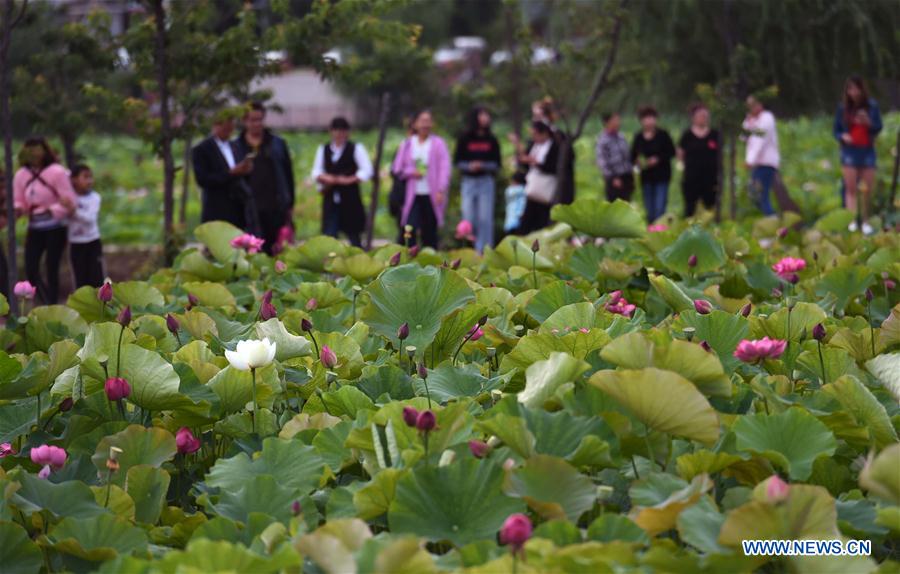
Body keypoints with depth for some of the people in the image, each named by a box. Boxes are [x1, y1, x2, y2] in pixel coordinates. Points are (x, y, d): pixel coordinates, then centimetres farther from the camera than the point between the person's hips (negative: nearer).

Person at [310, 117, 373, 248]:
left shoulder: (356, 149, 0)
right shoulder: (323, 149, 12)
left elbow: (367, 171, -5)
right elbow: (316, 172, 12)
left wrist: (349, 180, -16)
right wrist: (324, 178, -10)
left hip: (350, 199, -3)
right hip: (330, 199, 3)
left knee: (353, 235, 4)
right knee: (329, 235, -4)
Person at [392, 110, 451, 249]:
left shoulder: (438, 144, 2)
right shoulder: (408, 144, 9)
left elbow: (444, 168, -3)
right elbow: (398, 168, 12)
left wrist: (441, 190, -14)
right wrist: (410, 172, -9)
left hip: (431, 195, -1)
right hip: (412, 195, 1)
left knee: (429, 232, 5)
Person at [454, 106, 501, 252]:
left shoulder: (491, 140, 4)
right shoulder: (465, 139, 2)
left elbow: (497, 163, 4)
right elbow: (457, 161, 3)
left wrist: (483, 165, -14)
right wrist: (469, 166, -16)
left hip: (486, 181, 0)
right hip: (468, 181, 0)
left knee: (485, 218, -2)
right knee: (468, 218, 2)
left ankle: (483, 250, 3)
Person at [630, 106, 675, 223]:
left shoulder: (662, 135, -4)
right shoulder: (638, 137, 6)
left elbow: (672, 152, -4)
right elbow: (633, 157, 11)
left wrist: (658, 159, -16)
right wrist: (637, 161, -11)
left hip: (661, 177, -4)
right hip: (646, 177, 4)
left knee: (659, 209, -12)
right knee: (649, 210, 8)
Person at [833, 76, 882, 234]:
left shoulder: (872, 106, 0)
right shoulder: (842, 109, 0)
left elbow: (878, 128, 4)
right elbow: (836, 130, 6)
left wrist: (868, 123, -17)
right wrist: (842, 136, -17)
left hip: (867, 151, 1)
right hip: (849, 151, -1)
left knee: (868, 190, 4)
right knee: (851, 188, -9)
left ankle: (865, 221, 16)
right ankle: (852, 221, -16)